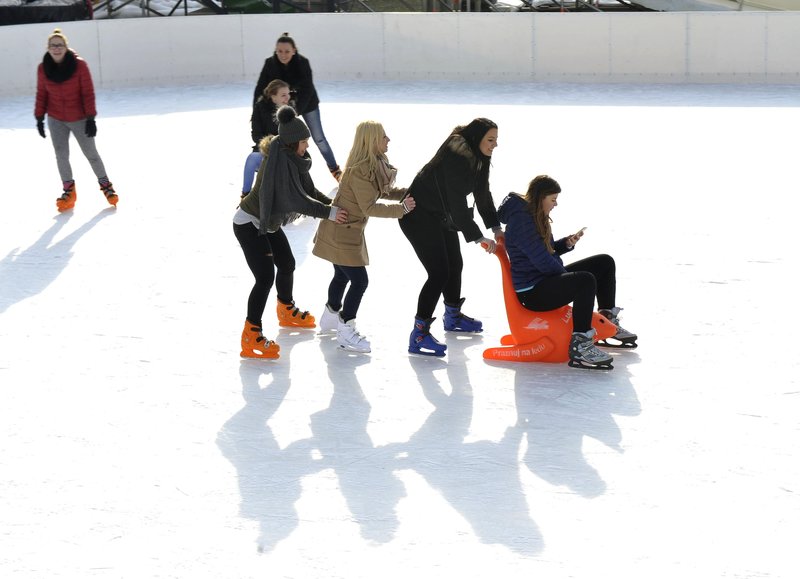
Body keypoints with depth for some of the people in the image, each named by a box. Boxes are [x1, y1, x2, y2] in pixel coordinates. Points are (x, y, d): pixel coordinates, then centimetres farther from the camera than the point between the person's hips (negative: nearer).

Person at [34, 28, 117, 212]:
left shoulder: (79, 65, -16)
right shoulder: (43, 69, -7)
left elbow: (88, 93, -12)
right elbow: (41, 94, 3)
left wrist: (91, 118, -14)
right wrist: (39, 118, 2)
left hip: (79, 119, -2)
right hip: (56, 120, 2)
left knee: (90, 153, 5)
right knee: (61, 155, 3)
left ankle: (105, 184, 23)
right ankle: (68, 190, 16)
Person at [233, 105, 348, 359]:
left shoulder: (294, 157, -1)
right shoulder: (278, 160, -30)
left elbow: (309, 191, 4)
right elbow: (294, 199, -34)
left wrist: (334, 206, -8)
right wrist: (328, 213, -33)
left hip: (269, 222, 10)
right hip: (249, 223, -10)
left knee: (287, 264, 22)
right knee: (265, 277, -15)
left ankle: (287, 312, 48)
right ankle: (251, 337, -10)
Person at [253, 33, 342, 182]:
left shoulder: (302, 62, -26)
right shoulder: (270, 63, -19)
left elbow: (307, 90, -28)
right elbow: (260, 88, -17)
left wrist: (296, 111, -38)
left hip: (307, 104, -2)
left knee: (319, 138, 5)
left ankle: (335, 169, 18)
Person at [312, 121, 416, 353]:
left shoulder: (374, 165, 3)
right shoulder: (360, 171, -28)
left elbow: (381, 192, 16)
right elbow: (370, 208, -28)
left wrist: (407, 194, 2)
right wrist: (400, 208, -29)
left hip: (348, 231, 10)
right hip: (341, 233, -10)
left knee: (342, 275, 25)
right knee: (359, 280, -8)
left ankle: (331, 316, 45)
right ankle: (345, 332, 1)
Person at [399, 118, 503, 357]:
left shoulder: (477, 157, 2)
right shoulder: (457, 157, -30)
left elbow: (483, 194, 10)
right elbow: (457, 203, -31)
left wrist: (496, 227, 3)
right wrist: (478, 238, -27)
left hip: (441, 217, 10)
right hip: (419, 216, -10)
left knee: (455, 265, 21)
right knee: (439, 273, -15)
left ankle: (453, 317, 44)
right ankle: (419, 336, -13)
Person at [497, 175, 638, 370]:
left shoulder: (535, 217, 12)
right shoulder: (521, 220, -20)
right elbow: (542, 261, -22)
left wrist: (566, 243, 0)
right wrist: (567, 275, -7)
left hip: (548, 278, 11)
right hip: (532, 292, -11)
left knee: (605, 262, 14)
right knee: (586, 281, -36)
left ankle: (608, 321, 25)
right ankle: (579, 346, -36)